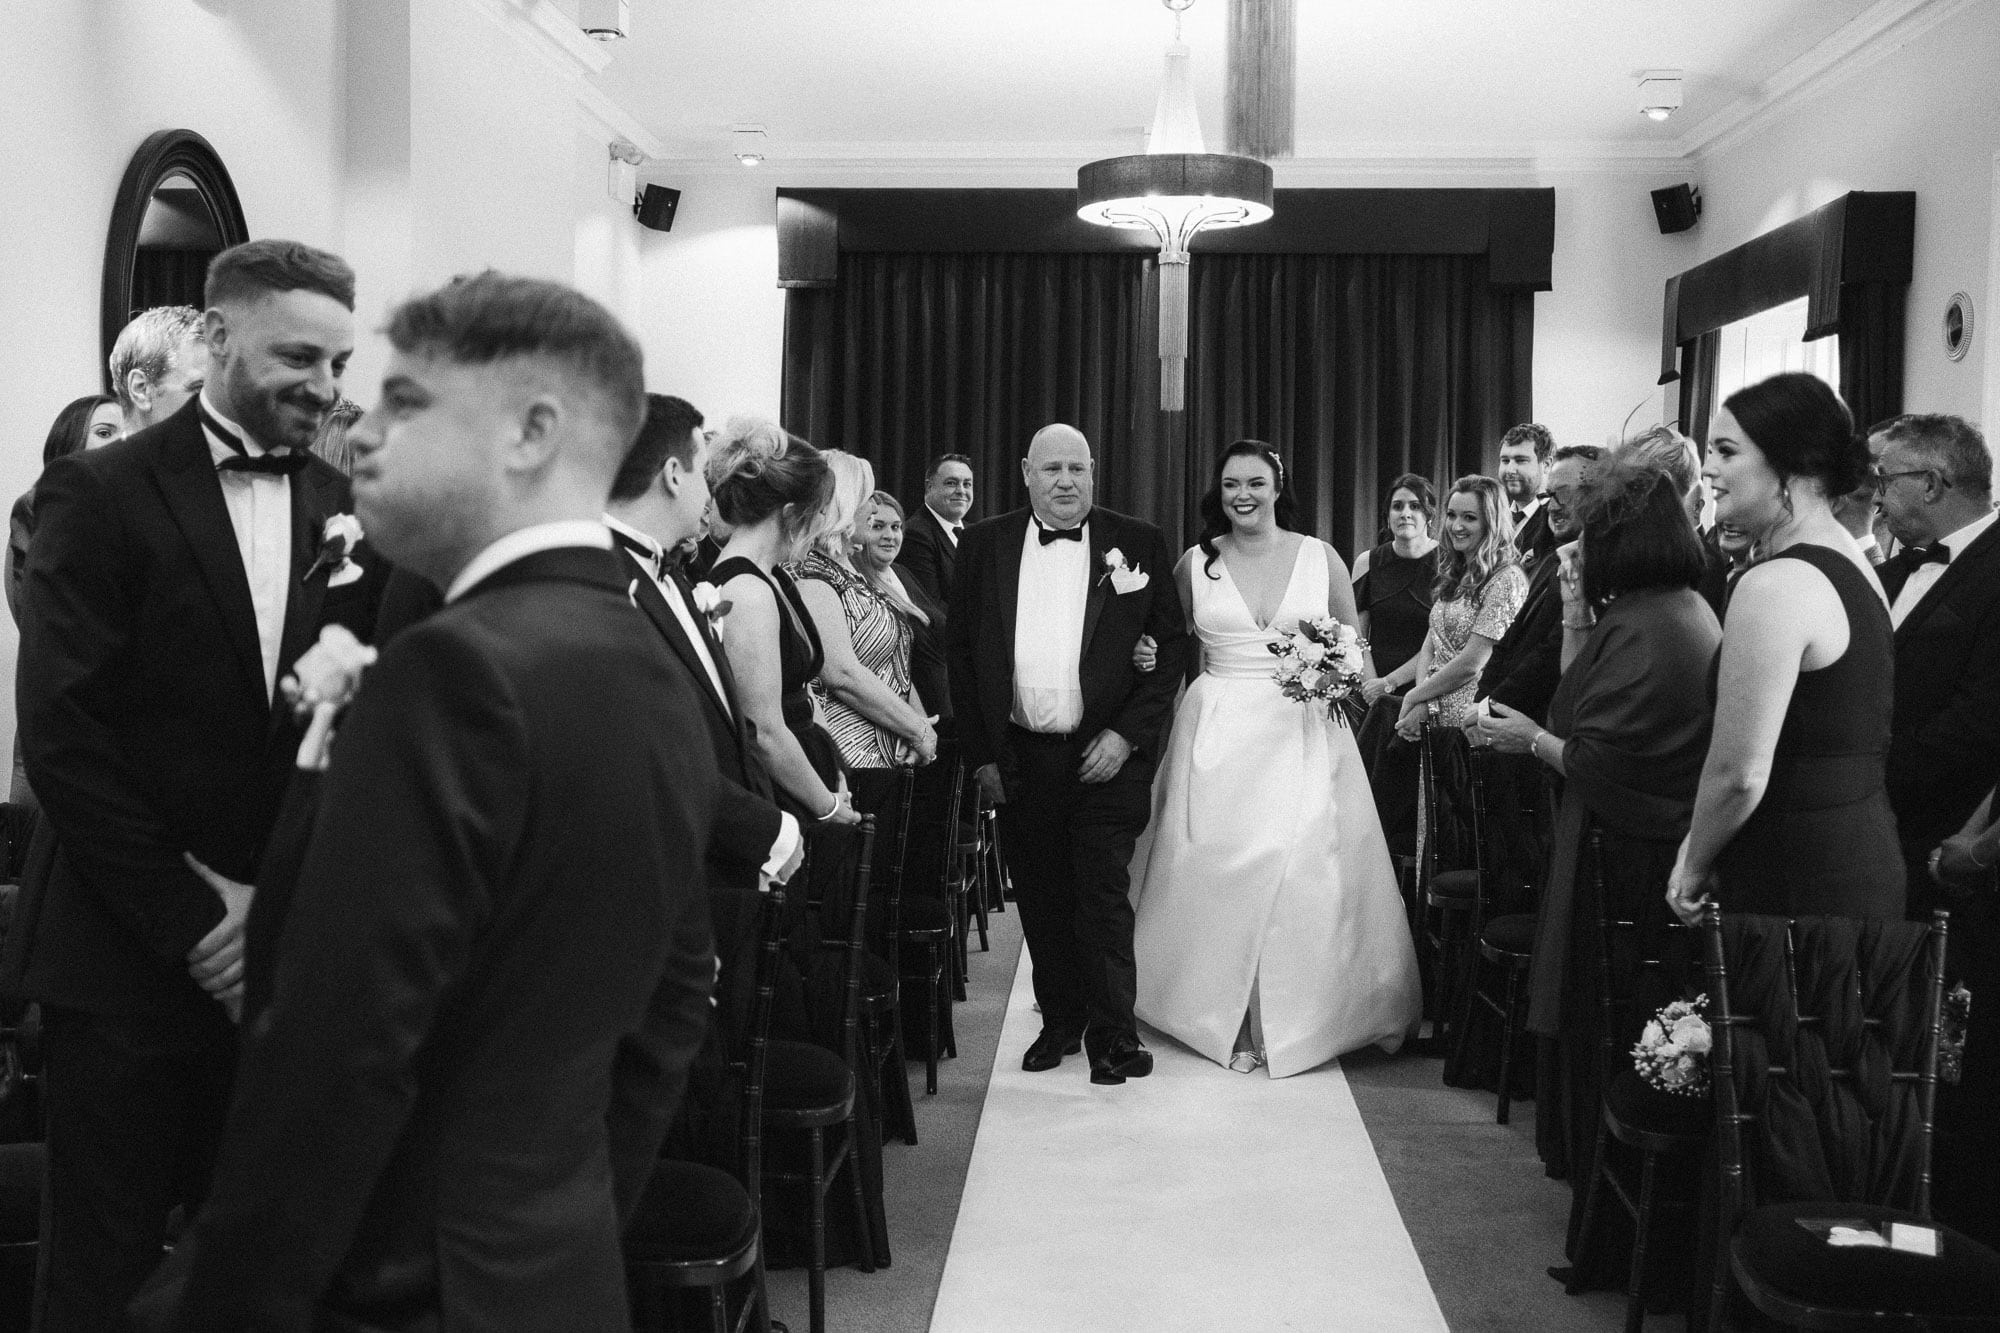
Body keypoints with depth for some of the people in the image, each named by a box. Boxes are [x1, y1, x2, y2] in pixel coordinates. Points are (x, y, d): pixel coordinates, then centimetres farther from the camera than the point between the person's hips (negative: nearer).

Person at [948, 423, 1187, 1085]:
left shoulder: (1138, 544, 1)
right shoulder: (984, 545, 5)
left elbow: (1170, 645, 0)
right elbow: (963, 653, 6)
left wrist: (1126, 735, -9)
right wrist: (980, 754, 1)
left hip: (1105, 756, -2)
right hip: (1018, 758, 2)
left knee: (1104, 897, -1)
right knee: (1041, 902, 11)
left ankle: (1113, 1036, 11)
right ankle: (1059, 1022, 26)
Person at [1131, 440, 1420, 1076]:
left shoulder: (1321, 558, 3)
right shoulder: (1195, 564, 4)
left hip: (1303, 735, 0)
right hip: (1218, 734, 1)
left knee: (1303, 874, -5)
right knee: (1219, 874, 1)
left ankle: (1295, 1020, 10)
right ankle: (1228, 1021, 16)